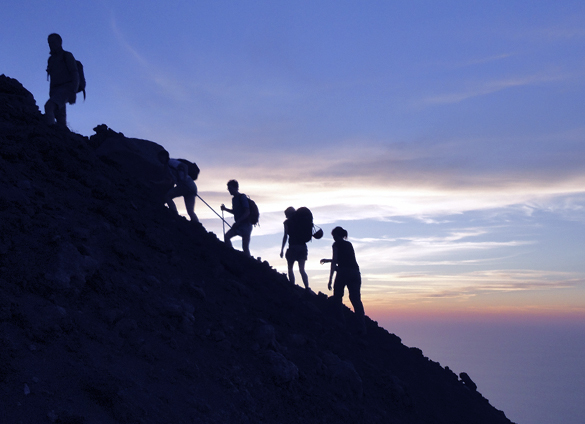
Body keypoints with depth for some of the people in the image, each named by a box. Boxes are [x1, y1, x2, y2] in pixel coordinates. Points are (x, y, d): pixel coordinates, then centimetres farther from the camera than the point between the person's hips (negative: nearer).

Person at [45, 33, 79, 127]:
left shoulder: (67, 56, 5)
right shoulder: (51, 59, 23)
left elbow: (75, 74, -5)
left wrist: (73, 92, -16)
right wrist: (51, 95, 15)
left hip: (66, 88, -6)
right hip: (55, 90, 6)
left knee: (49, 106, -30)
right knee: (61, 122, -3)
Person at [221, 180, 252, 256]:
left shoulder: (242, 197, -13)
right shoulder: (234, 198, 12)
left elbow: (247, 212, -19)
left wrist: (238, 221, -21)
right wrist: (225, 209, 11)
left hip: (246, 225, -8)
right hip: (238, 225, 8)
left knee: (245, 247, -8)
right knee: (226, 236, -8)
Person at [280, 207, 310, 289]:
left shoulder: (287, 222, 2)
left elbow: (285, 236, -4)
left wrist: (282, 249, -3)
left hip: (293, 247, -4)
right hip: (303, 247, 4)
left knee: (290, 269, 6)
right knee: (302, 269, 2)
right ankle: (307, 287, -15)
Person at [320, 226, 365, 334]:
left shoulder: (337, 244, 4)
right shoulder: (349, 244, 24)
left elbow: (334, 262, -4)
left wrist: (330, 280, -5)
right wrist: (327, 260, 49)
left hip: (343, 272, -6)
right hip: (355, 273, 6)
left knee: (337, 299, 7)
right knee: (356, 300, 1)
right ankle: (362, 328, -7)